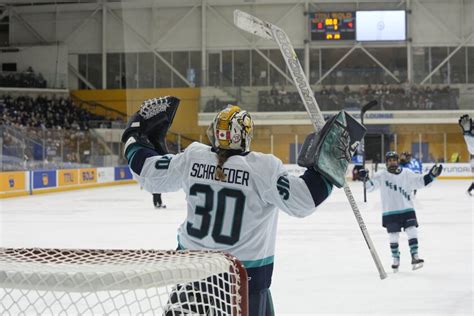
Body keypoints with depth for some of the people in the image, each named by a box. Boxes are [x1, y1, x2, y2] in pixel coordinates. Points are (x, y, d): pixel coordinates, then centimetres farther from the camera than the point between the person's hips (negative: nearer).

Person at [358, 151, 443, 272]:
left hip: (407, 209, 1)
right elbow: (370, 186, -8)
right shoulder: (381, 175, -4)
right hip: (390, 212, -1)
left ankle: (415, 257, -2)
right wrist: (365, 178, -27)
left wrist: (432, 174, -4)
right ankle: (396, 260, 20)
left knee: (412, 232, -9)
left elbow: (420, 181, 7)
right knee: (393, 237, 4)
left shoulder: (407, 173, 1)